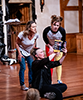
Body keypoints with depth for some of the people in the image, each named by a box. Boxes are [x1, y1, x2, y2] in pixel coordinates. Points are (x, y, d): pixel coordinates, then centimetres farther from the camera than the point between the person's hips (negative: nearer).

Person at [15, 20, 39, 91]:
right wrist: (19, 53, -17)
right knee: (23, 67, -10)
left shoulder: (36, 35, -18)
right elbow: (17, 43, -13)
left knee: (31, 67, -2)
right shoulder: (22, 34, -29)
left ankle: (31, 83, 13)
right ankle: (22, 85, 3)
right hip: (22, 51, -4)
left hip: (29, 52, 4)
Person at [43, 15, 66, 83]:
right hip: (49, 47, 0)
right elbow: (45, 39, -10)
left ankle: (59, 80, 4)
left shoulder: (62, 30, -29)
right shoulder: (46, 30, -30)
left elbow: (63, 41, -12)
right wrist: (49, 47, -19)